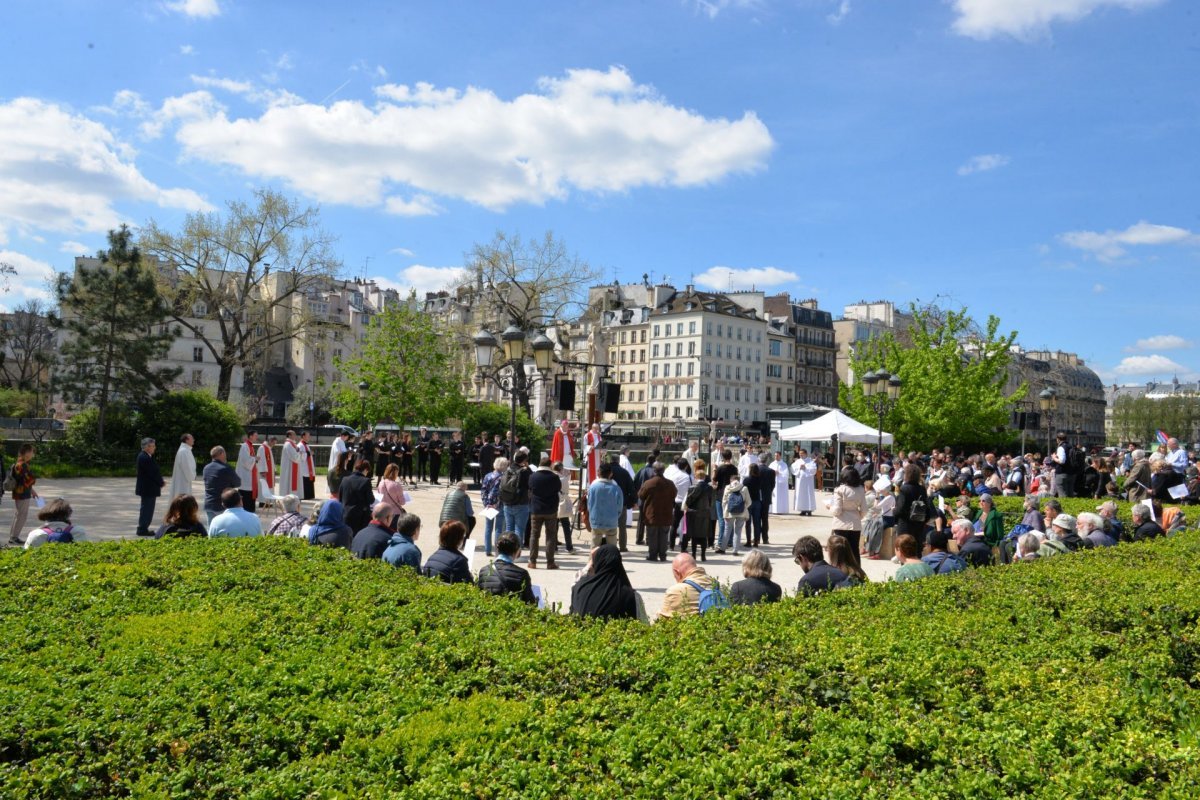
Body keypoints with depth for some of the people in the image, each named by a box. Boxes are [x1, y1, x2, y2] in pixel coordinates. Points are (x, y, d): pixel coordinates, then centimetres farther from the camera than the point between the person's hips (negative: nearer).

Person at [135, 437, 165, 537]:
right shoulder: (144, 458, -21)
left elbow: (154, 471, 12)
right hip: (148, 488, -11)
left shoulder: (144, 456, 12)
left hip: (146, 488, 11)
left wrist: (160, 481, 4)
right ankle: (143, 529, 2)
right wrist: (161, 483, -11)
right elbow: (152, 473, -22)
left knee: (146, 509, 17)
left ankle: (143, 528, 25)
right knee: (147, 509, -4)